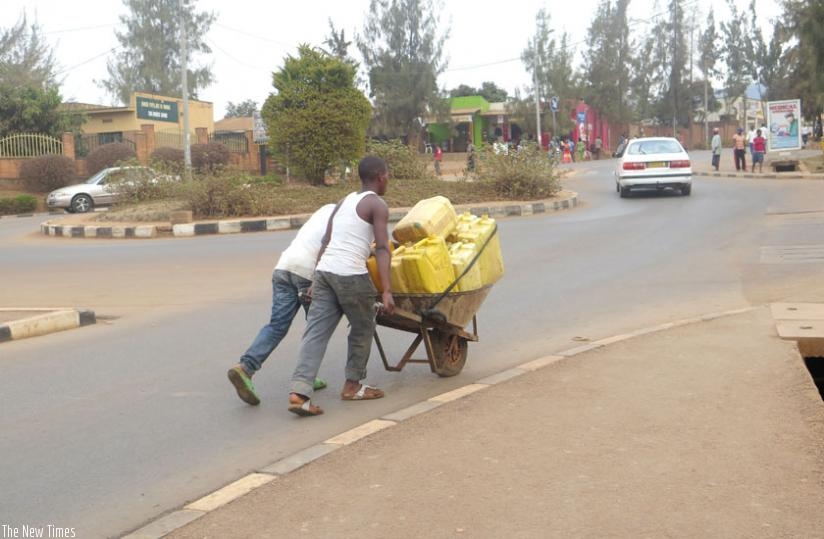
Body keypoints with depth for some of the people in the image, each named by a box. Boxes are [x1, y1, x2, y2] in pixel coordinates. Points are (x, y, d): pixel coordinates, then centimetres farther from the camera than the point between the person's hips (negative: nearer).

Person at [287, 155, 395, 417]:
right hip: (350, 274, -6)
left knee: (316, 332, 1)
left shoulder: (345, 201, 22)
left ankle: (299, 392, -10)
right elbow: (382, 249, -12)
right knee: (363, 329, 15)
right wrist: (386, 291, -17)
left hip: (324, 269, 7)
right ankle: (352, 386, 25)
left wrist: (317, 280, 24)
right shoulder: (377, 205, 0)